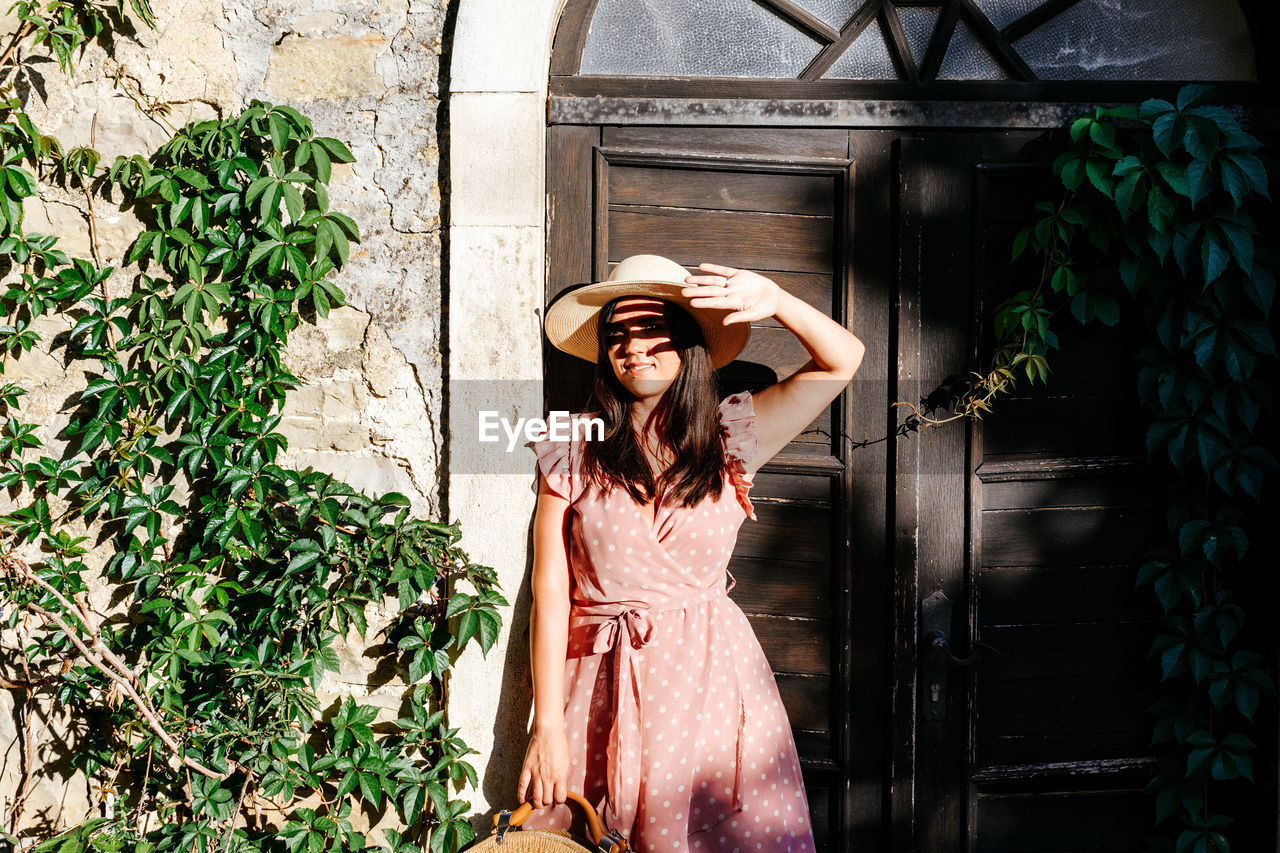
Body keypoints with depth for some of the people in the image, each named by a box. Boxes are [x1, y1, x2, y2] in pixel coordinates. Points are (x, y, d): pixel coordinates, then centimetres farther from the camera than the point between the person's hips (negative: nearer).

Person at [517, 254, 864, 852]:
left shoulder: (727, 439, 5)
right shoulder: (573, 453, 0)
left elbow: (842, 359, 1)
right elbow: (550, 594, -2)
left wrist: (774, 299, -17)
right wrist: (546, 726, -5)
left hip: (711, 680, 1)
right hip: (604, 688, -1)